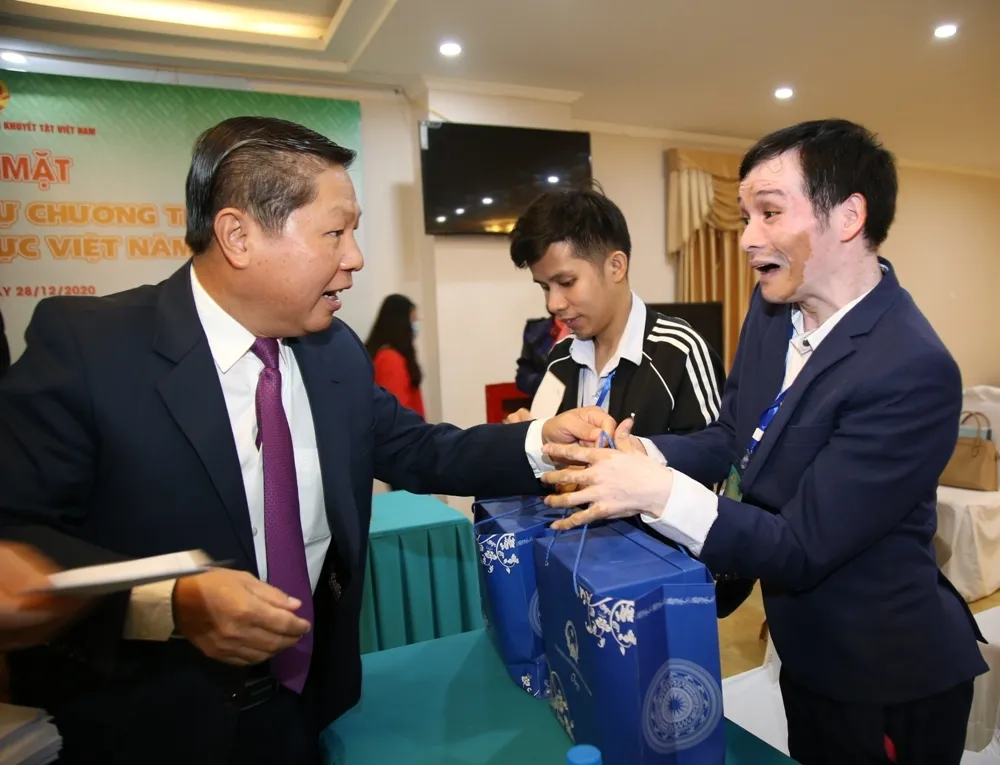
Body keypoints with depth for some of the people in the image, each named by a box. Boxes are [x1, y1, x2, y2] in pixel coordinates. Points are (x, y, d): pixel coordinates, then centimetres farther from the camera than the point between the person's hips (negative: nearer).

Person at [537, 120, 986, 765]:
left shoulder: (912, 371, -30)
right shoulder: (774, 306, -6)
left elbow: (801, 550, -27)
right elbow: (731, 438, 0)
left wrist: (656, 490, -34)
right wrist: (638, 453, -17)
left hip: (887, 686, -6)